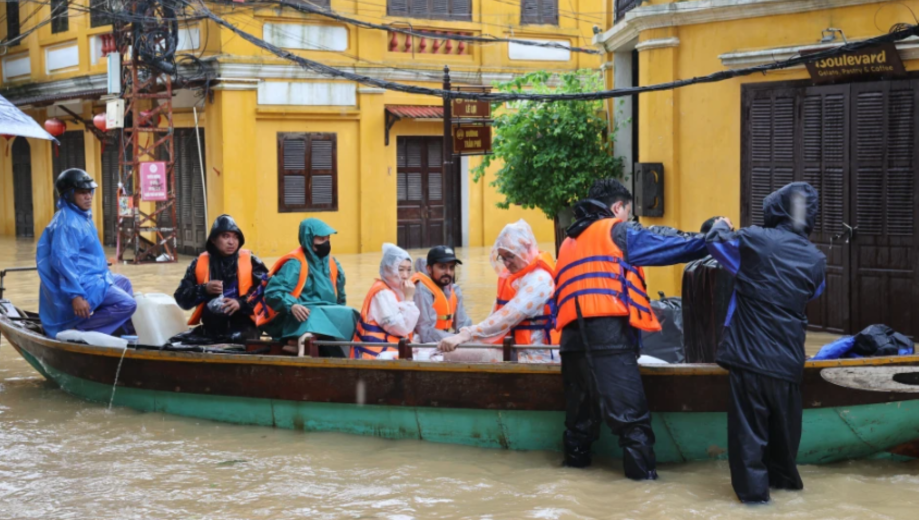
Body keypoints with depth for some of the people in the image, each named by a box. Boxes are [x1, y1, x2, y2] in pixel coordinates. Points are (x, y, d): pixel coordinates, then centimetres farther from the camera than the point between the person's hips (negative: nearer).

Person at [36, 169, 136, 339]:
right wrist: (75, 295, -32)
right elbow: (63, 261, -28)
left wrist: (105, 273, 28)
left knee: (123, 283, 30)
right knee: (126, 304, -21)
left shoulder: (83, 216, 12)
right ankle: (80, 329, -18)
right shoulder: (67, 223, -21)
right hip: (82, 284, -11)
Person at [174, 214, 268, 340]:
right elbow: (182, 298, 7)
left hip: (243, 330, -3)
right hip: (211, 331, 3)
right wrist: (204, 290, -11)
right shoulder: (200, 264, 8)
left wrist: (242, 303, -17)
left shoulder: (250, 262, 3)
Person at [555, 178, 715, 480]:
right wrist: (709, 240, 14)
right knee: (631, 412, -6)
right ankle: (644, 473, -8)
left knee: (581, 407, 17)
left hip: (573, 337, 7)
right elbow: (669, 245, 5)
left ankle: (576, 460, 24)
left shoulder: (569, 242, 29)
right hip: (609, 334, -7)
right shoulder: (618, 231, 7)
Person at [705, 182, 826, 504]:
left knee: (749, 425, 3)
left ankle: (753, 487, 2)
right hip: (788, 359, 4)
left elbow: (716, 244, 12)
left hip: (750, 355, -3)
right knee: (784, 424, 20)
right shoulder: (815, 260, 1)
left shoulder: (753, 240, -7)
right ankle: (784, 477, 35)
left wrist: (720, 227, 33)